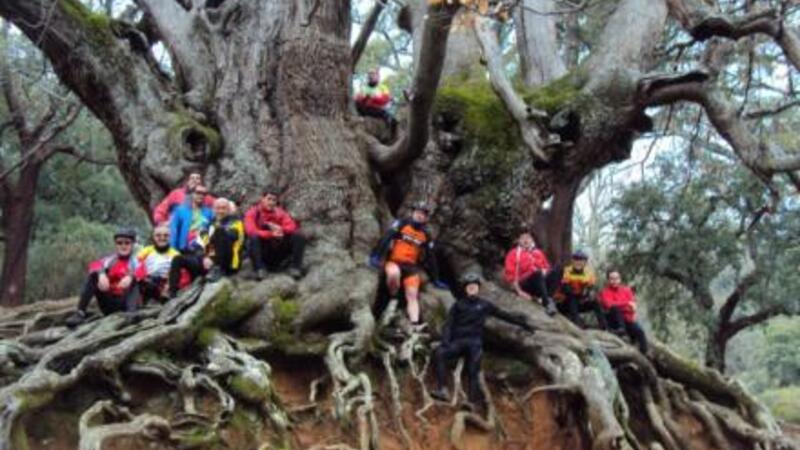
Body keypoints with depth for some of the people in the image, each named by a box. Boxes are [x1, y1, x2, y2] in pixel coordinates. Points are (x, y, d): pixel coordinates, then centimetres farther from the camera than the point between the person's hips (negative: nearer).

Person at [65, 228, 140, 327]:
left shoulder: (135, 261, 5)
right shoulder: (110, 260, 11)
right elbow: (95, 265, -10)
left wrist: (130, 277, -41)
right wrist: (101, 274, -34)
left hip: (125, 302, -2)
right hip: (108, 304, 3)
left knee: (134, 280, -26)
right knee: (93, 275, -14)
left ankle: (131, 313, -47)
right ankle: (80, 313, -24)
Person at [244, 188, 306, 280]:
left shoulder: (280, 213, 6)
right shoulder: (253, 213, -3)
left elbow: (293, 227, -7)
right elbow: (251, 231, -20)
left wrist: (281, 229, -29)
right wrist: (271, 234, -33)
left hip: (278, 254, 3)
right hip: (262, 254, -3)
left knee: (299, 236, -14)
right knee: (253, 238, -32)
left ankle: (295, 268, -15)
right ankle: (259, 269, -30)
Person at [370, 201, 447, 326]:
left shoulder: (426, 236, 9)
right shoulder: (401, 225, -1)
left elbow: (431, 258, 13)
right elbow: (385, 239, -9)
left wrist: (435, 279, 13)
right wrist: (376, 255, -21)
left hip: (411, 267, 3)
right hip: (394, 262, -3)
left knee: (412, 295, -13)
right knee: (394, 273, -38)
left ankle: (415, 324, -22)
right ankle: (393, 299, -13)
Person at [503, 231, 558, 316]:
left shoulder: (538, 253, 19)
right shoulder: (514, 254, 5)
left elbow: (546, 269, 21)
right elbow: (511, 275, -1)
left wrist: (545, 272, -5)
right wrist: (519, 291, -12)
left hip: (542, 282, 5)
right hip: (525, 285, -4)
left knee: (556, 272, -22)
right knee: (538, 273, -35)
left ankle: (546, 298, -32)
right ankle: (547, 302, -42)